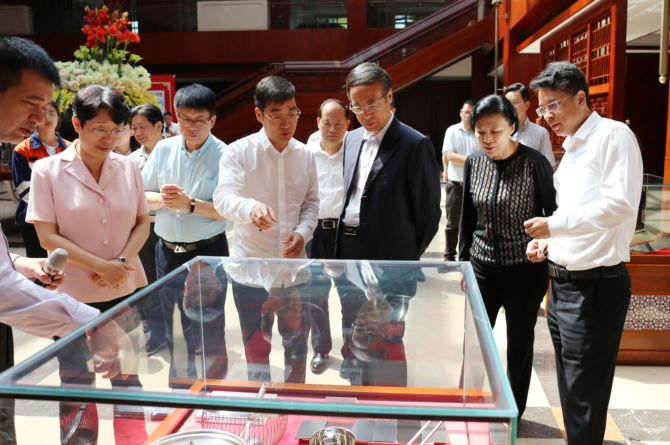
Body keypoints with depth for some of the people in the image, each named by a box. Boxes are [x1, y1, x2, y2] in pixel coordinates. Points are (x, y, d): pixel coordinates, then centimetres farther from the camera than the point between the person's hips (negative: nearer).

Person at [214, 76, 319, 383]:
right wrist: (251, 208, -43)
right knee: (256, 350, 14)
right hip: (250, 269, -3)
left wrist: (303, 232, -9)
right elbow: (223, 198, -21)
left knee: (297, 346, 15)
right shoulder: (239, 152, -8)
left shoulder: (305, 155, 4)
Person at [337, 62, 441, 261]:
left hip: (390, 259, -6)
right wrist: (342, 241, 9)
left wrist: (409, 256, -2)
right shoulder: (351, 139, 9)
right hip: (345, 250, 6)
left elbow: (428, 213, -9)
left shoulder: (415, 145, -12)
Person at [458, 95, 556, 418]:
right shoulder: (474, 163, 2)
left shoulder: (535, 163, -11)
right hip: (482, 267, 3)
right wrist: (463, 262, 12)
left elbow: (554, 215, -4)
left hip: (525, 270, -3)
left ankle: (513, 413, 32)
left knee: (519, 346, 11)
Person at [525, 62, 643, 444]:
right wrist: (549, 241, 6)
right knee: (569, 389, 19)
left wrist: (555, 224, -20)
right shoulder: (572, 149, 17)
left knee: (585, 399, 0)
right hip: (564, 282, 9)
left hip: (595, 286, -9)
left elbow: (620, 204, -23)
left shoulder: (614, 135, -11)